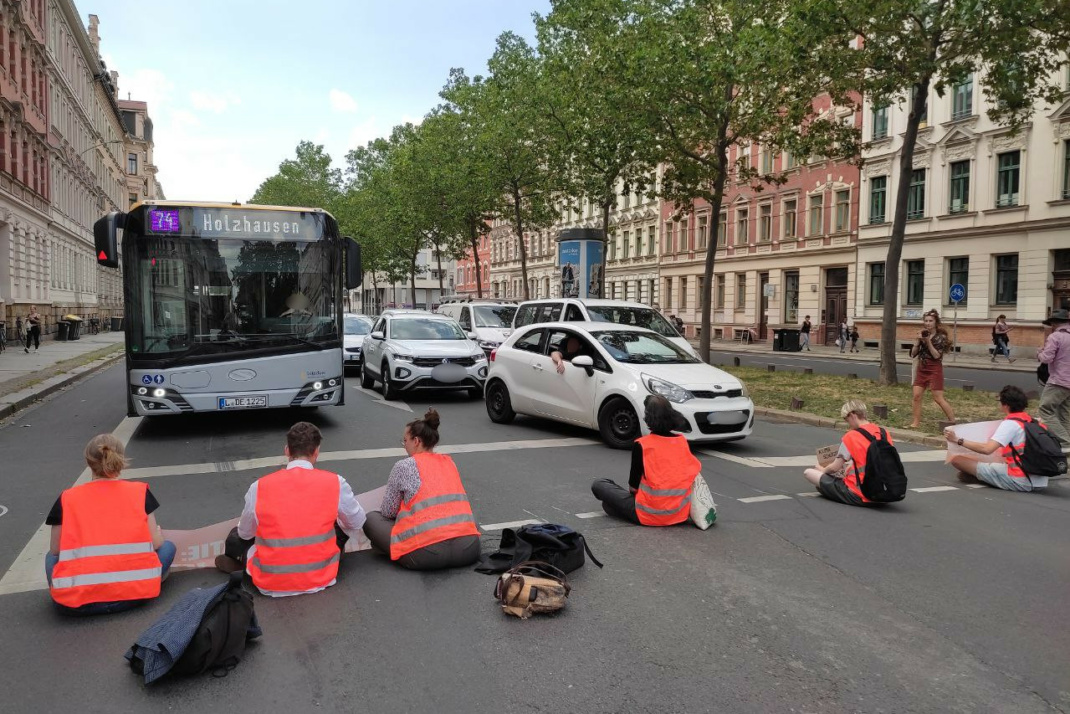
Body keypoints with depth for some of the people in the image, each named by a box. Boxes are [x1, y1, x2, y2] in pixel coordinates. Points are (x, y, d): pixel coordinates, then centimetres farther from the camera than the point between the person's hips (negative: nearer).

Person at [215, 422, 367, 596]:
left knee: (236, 537, 26)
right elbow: (356, 522, 1)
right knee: (342, 526, 23)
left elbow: (245, 533, 3)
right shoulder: (335, 483, -13)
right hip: (321, 579, -2)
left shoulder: (259, 487, -12)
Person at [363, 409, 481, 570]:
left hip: (426, 554, -3)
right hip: (468, 550, 4)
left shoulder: (404, 466, 1)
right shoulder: (449, 462, 17)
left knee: (371, 518, 15)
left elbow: (387, 512, 7)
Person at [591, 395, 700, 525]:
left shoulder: (641, 445, -15)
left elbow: (633, 487, -8)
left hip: (651, 515, -4)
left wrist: (633, 489, 15)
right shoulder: (683, 441, -3)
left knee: (598, 485, 7)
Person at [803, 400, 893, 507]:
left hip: (858, 497, -7)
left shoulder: (851, 437, -13)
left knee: (808, 472, -3)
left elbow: (834, 468, -9)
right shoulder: (884, 434, 3)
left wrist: (823, 470, 15)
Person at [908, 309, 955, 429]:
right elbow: (913, 354, 4)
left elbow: (937, 355, -16)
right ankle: (916, 423, 6)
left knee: (938, 398, -6)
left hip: (934, 369, -5)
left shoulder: (941, 337, -7)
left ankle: (953, 422, 6)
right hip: (921, 369, 5)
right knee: (917, 396, 0)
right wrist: (918, 340, -9)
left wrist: (928, 341, -21)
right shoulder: (922, 334, 7)